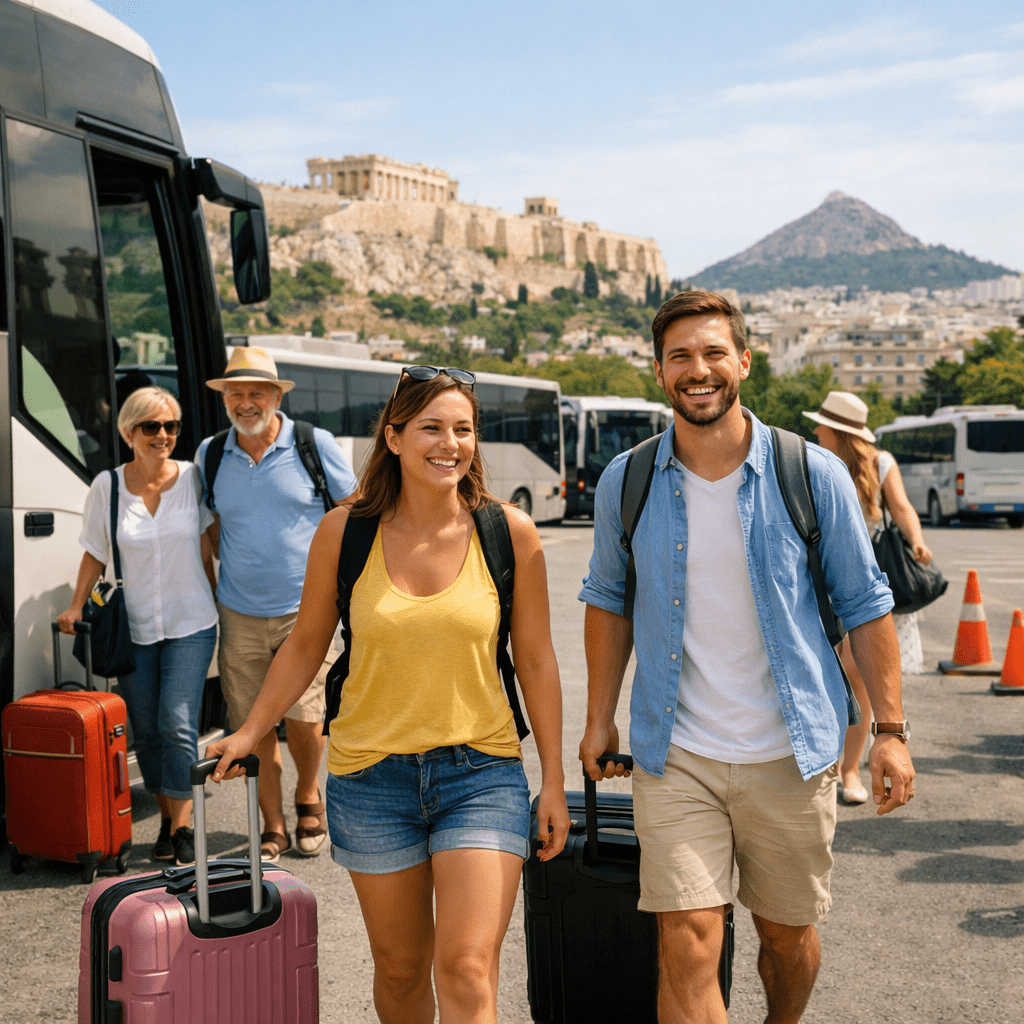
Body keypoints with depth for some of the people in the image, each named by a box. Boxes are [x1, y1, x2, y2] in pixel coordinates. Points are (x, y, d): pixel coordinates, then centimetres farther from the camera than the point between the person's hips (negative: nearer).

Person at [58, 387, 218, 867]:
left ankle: (183, 827, -3)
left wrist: (216, 601, 8)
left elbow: (204, 549, 5)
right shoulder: (107, 486, -3)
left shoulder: (192, 478, -4)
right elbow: (95, 554, 6)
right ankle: (167, 816, 24)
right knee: (146, 731, 6)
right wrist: (75, 606, -1)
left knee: (178, 724, -12)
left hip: (190, 624, -2)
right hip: (135, 627, 2)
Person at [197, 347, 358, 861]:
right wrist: (229, 568, 8)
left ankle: (308, 798, 24)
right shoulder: (210, 455, 4)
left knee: (303, 717, -6)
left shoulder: (315, 445, -4)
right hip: (239, 615, 3)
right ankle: (273, 828, 19)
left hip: (304, 610, -2)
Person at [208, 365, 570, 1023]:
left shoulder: (510, 533, -6)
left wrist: (554, 782, 3)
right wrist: (249, 733, 9)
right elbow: (306, 645, 9)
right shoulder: (344, 532, -5)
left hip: (482, 773, -1)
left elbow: (535, 659, 2)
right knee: (400, 968, 15)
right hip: (372, 773, 1)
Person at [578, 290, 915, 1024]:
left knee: (789, 935, 16)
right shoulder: (627, 483, -1)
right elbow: (608, 600, 12)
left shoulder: (813, 475, -6)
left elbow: (865, 605, 1)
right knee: (688, 947, -9)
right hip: (676, 756, 0)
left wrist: (891, 729, -3)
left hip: (792, 754, 0)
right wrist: (600, 718, 9)